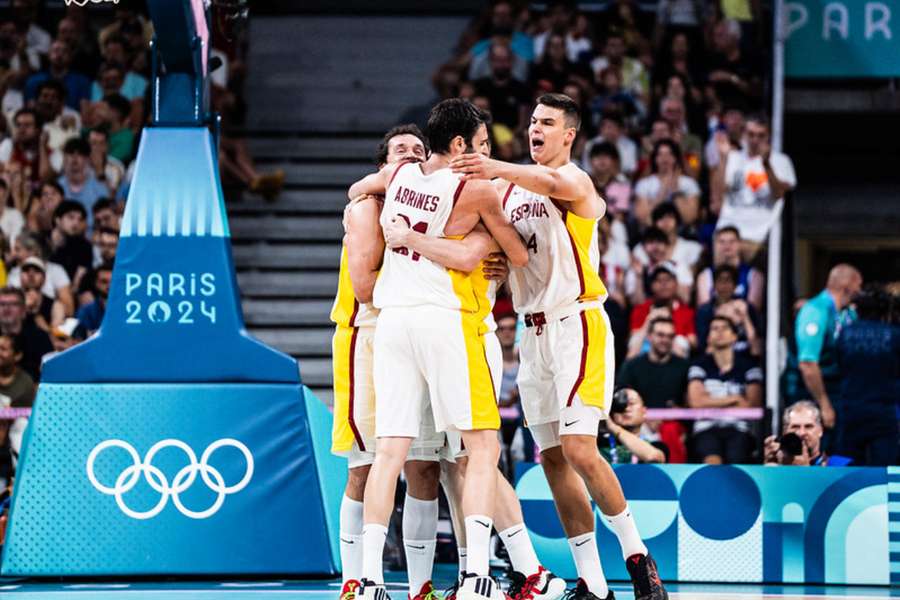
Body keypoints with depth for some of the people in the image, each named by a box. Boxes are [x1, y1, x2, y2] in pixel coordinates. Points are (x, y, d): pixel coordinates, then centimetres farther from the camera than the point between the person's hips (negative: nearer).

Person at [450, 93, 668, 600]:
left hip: (577, 324, -7)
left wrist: (498, 169, -51)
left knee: (578, 449, -15)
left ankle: (637, 554, 0)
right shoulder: (510, 188, 16)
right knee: (553, 458, 4)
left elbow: (552, 184, -32)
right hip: (535, 331, 7)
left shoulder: (576, 182, -8)